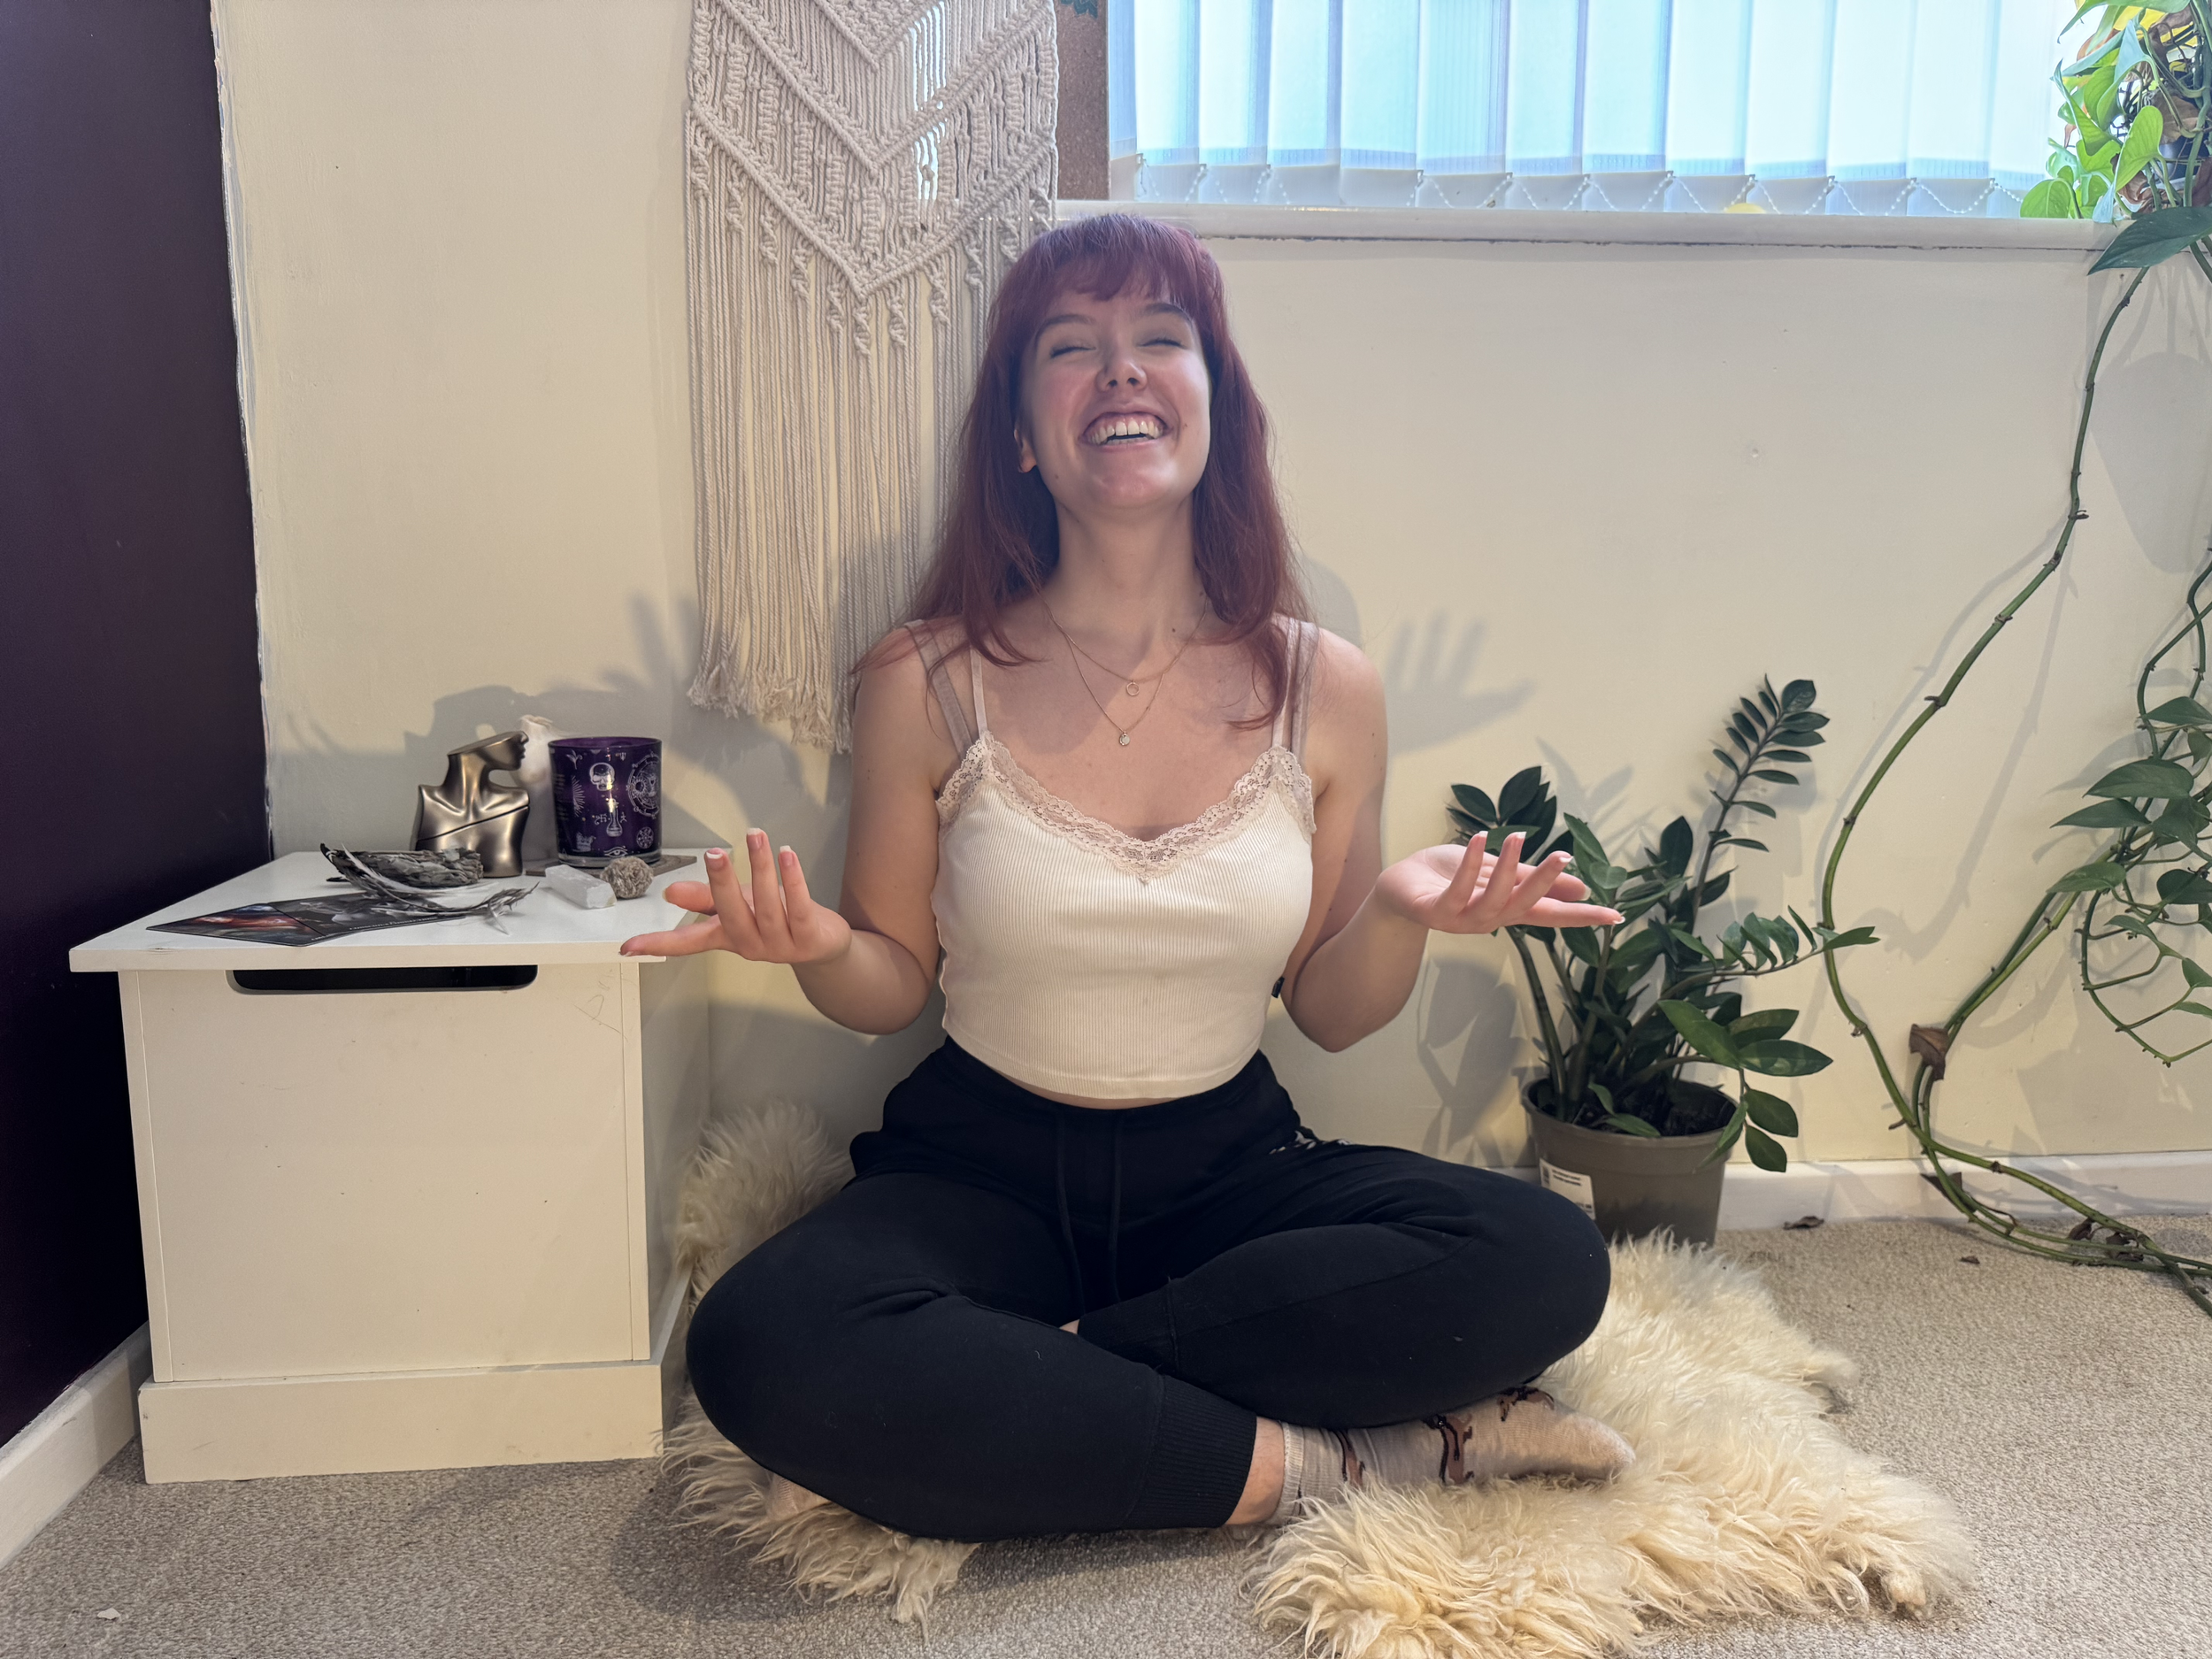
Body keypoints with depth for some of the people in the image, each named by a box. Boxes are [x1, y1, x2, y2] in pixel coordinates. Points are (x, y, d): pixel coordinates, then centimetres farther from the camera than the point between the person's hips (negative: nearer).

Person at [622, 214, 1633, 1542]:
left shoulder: (1324, 689, -4)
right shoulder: (927, 687, -8)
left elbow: (1332, 1013, 4)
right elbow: (892, 988, 2)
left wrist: (1403, 913, -17)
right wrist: (820, 948, -20)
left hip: (1231, 1167, 2)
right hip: (985, 1166, -1)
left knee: (1546, 1262, -24)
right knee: (761, 1348, -31)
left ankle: (1015, 1391, -17)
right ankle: (1321, 1463, -20)